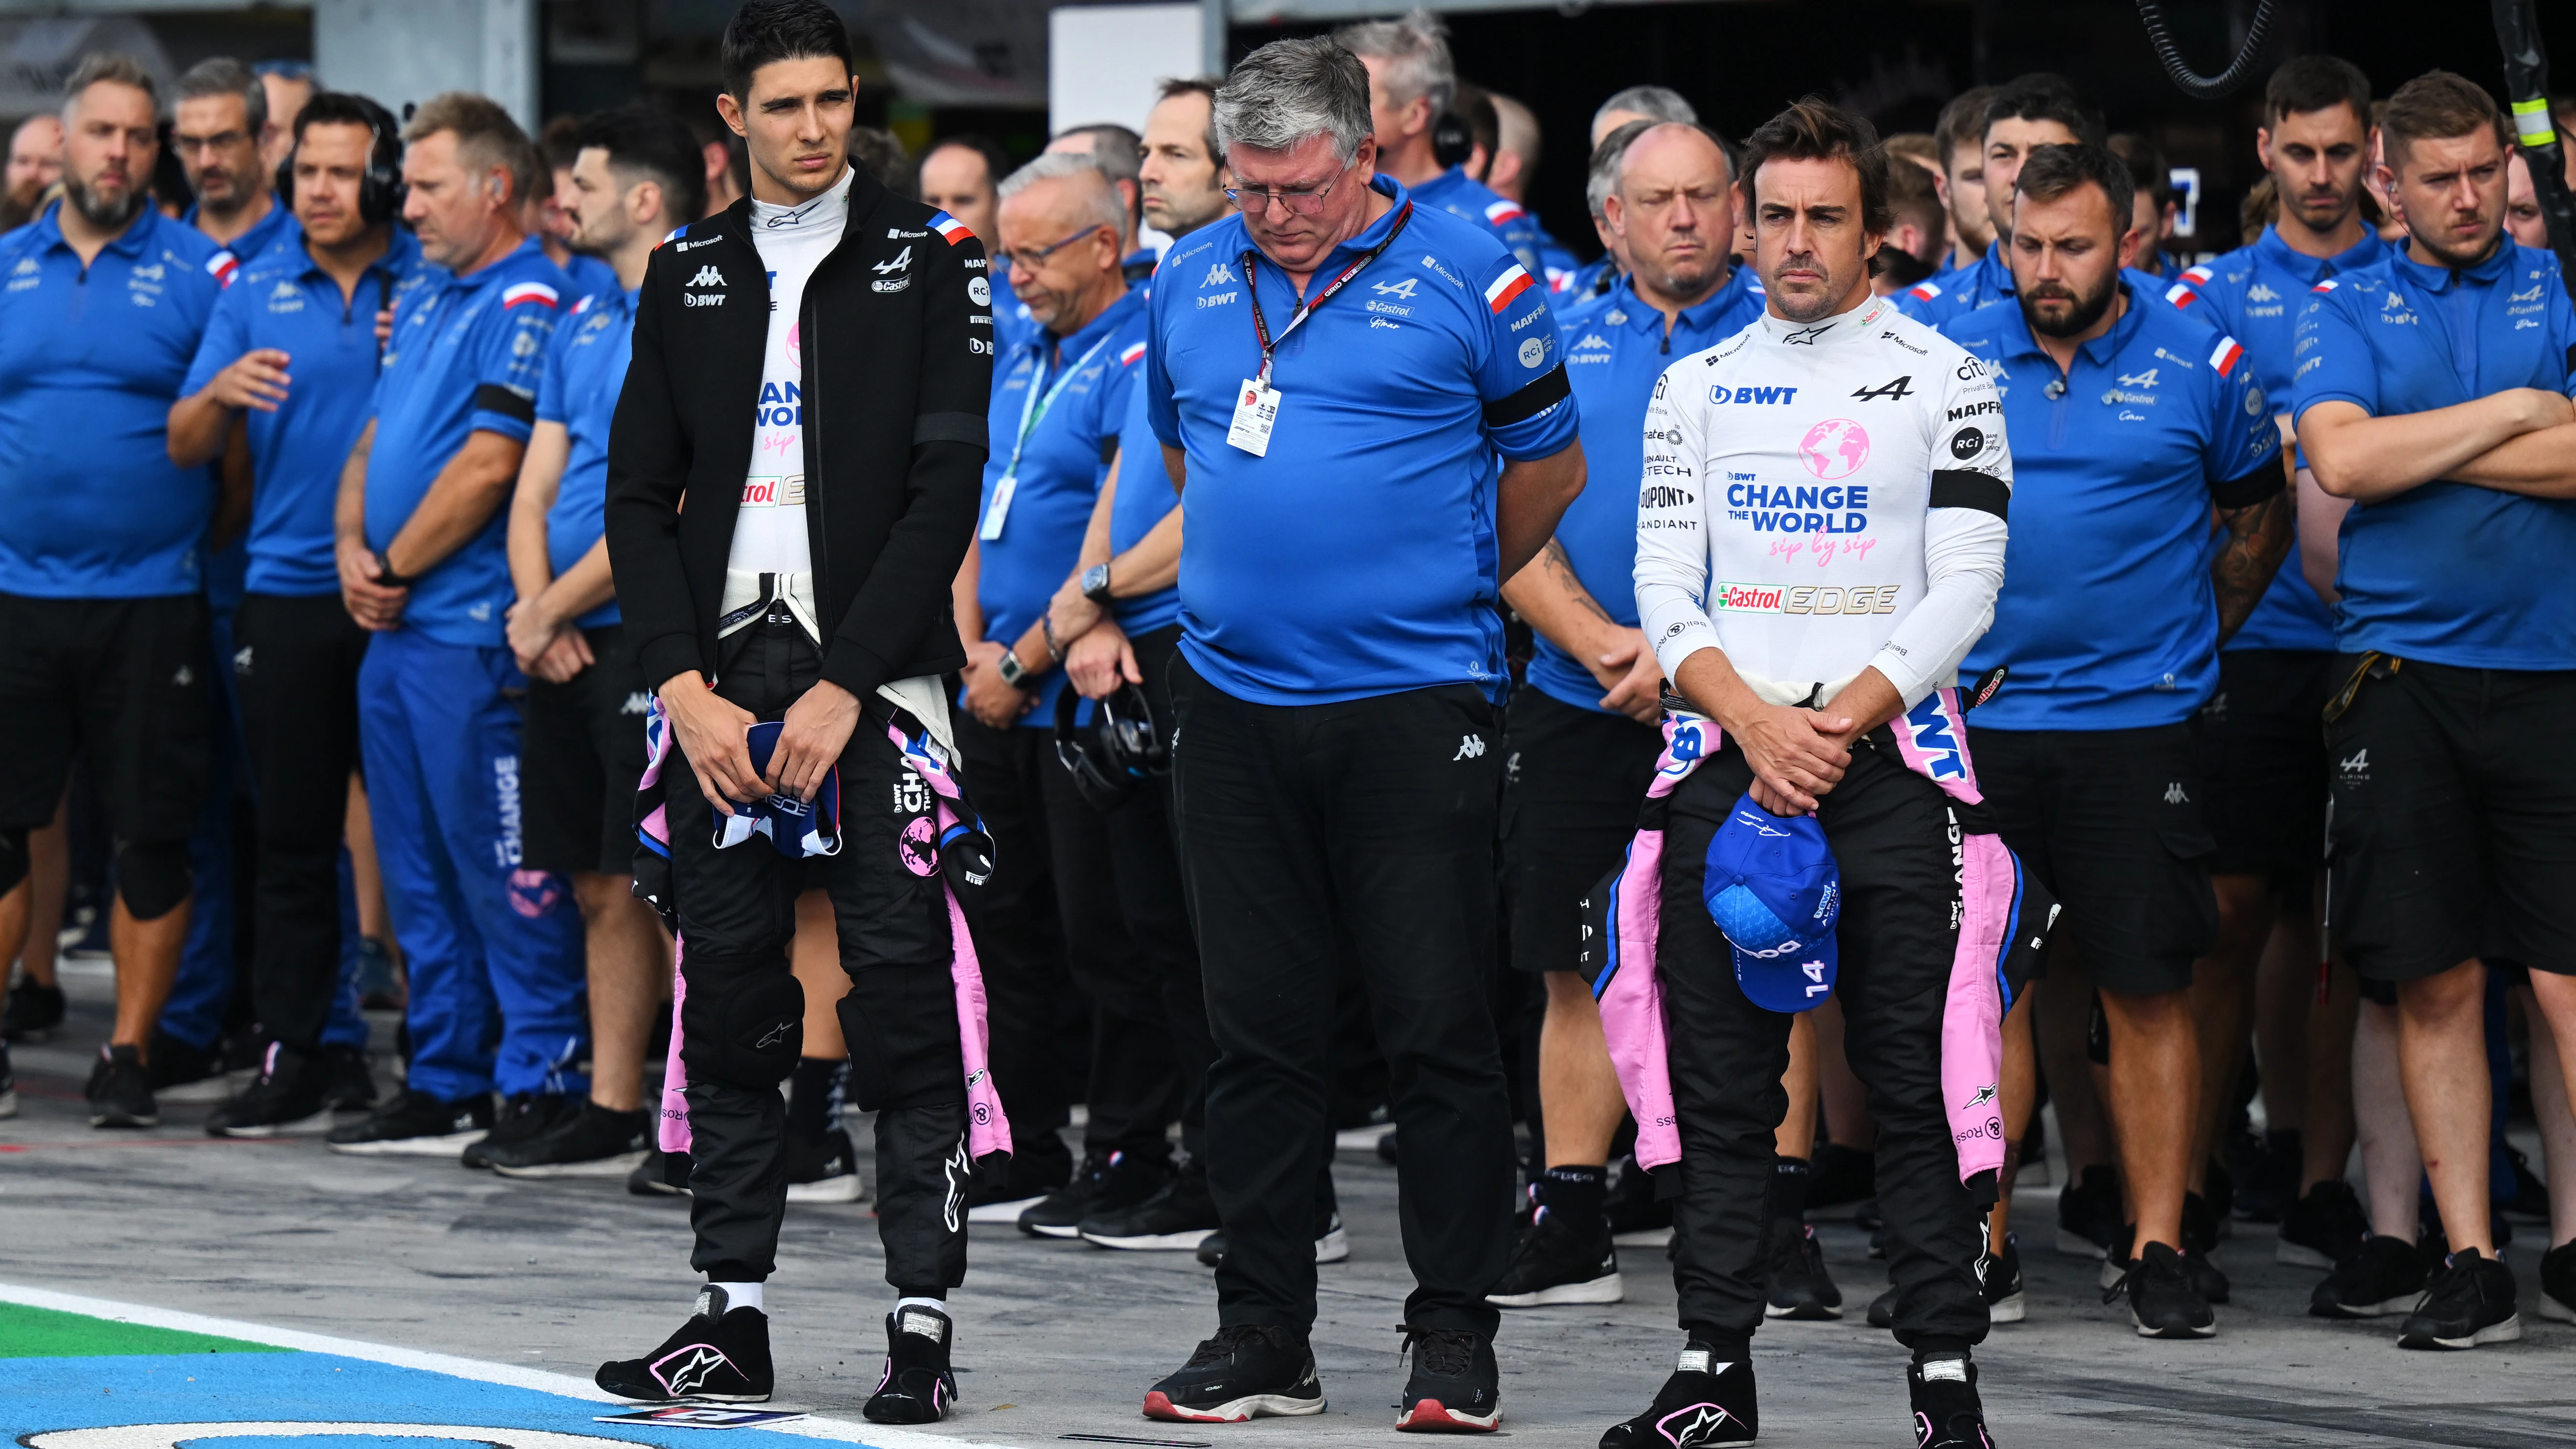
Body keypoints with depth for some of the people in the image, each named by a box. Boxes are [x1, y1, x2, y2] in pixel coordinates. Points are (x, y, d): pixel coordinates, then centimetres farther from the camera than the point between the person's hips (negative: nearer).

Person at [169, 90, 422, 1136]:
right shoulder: (255, 291, 9)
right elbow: (185, 447, 7)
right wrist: (221, 394, -14)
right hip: (288, 594, 2)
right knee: (291, 834, 3)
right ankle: (298, 1056, 6)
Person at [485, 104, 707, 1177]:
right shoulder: (583, 323, 17)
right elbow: (536, 490, 16)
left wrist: (552, 608, -10)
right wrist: (535, 612, -1)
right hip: (568, 645, 8)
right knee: (601, 888, 10)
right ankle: (611, 1118, 15)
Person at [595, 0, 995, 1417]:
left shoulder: (929, 260, -1)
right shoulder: (687, 275, 12)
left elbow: (946, 488, -7)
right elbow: (639, 493, 11)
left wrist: (845, 687, -12)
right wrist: (684, 685, -3)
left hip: (876, 678, -4)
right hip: (721, 675, 4)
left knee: (905, 1003, -6)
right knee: (724, 997, 5)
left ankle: (922, 1324, -4)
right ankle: (733, 1316, 12)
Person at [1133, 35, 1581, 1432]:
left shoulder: (1463, 275, -4)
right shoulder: (1191, 281, 9)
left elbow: (1548, 465, 6)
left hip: (1412, 702, -4)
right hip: (1236, 701, 4)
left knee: (1438, 1028, -3)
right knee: (1256, 1030, 7)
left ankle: (1453, 1339, 4)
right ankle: (1261, 1331, 14)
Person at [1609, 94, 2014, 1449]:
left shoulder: (1944, 380, 5)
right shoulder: (1695, 384, 14)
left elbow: (1966, 589, -2)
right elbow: (1664, 586, 8)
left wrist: (1841, 720, -12)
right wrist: (1754, 722, -9)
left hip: (1887, 756, -3)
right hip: (1724, 756, 3)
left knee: (1915, 1081, -5)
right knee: (1719, 1081, 2)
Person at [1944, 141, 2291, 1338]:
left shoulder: (2200, 366, 0)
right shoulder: (1952, 360, 2)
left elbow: (2257, 520, 13)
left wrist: (2192, 641, 10)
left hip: (2138, 720, -1)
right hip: (1977, 721, 2)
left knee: (2148, 990, -1)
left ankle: (2159, 1246, 5)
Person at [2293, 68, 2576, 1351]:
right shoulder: (2345, 310, 10)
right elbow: (2341, 461, -7)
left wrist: (2416, 451, -7)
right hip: (2403, 673, 1)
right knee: (2436, 976, 2)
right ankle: (2470, 1262, 7)